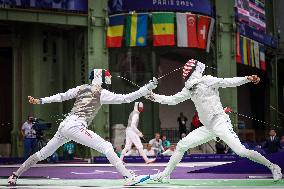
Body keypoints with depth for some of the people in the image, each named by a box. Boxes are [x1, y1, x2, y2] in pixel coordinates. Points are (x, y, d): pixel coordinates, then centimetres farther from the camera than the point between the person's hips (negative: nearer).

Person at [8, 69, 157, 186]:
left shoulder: (81, 88, 18)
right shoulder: (101, 93, -3)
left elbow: (61, 96, 19)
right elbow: (125, 98, -8)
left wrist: (40, 101, 24)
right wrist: (148, 88, -7)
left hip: (64, 125, 8)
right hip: (75, 127, -8)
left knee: (42, 154, 21)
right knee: (106, 147, -12)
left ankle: (15, 176, 29)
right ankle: (129, 178, -22)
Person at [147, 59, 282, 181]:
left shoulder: (207, 81, -8)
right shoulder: (189, 89, 13)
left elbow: (228, 82, -18)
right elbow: (173, 100, 21)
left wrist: (248, 79, -32)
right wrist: (154, 97, 14)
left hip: (220, 123, -8)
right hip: (208, 128, 8)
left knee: (241, 151, -19)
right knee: (181, 145, 5)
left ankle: (273, 167, -6)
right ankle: (165, 174, 17)